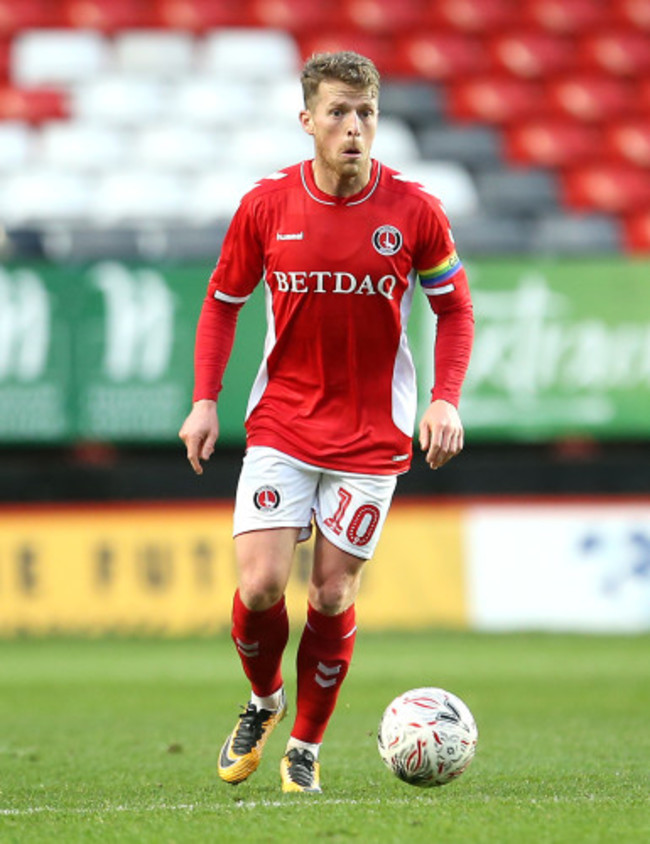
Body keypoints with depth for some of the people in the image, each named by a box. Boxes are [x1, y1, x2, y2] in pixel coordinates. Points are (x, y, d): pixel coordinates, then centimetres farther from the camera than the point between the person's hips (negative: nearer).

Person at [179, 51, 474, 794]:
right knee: (260, 584, -11)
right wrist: (205, 400, -1)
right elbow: (222, 301, 8)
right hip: (281, 422, 0)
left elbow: (454, 308, 4)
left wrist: (446, 400, -9)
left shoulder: (413, 210, -8)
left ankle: (305, 747, 20)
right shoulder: (266, 205, -6)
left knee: (332, 593, 0)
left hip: (372, 433, 0)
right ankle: (264, 700, 21)